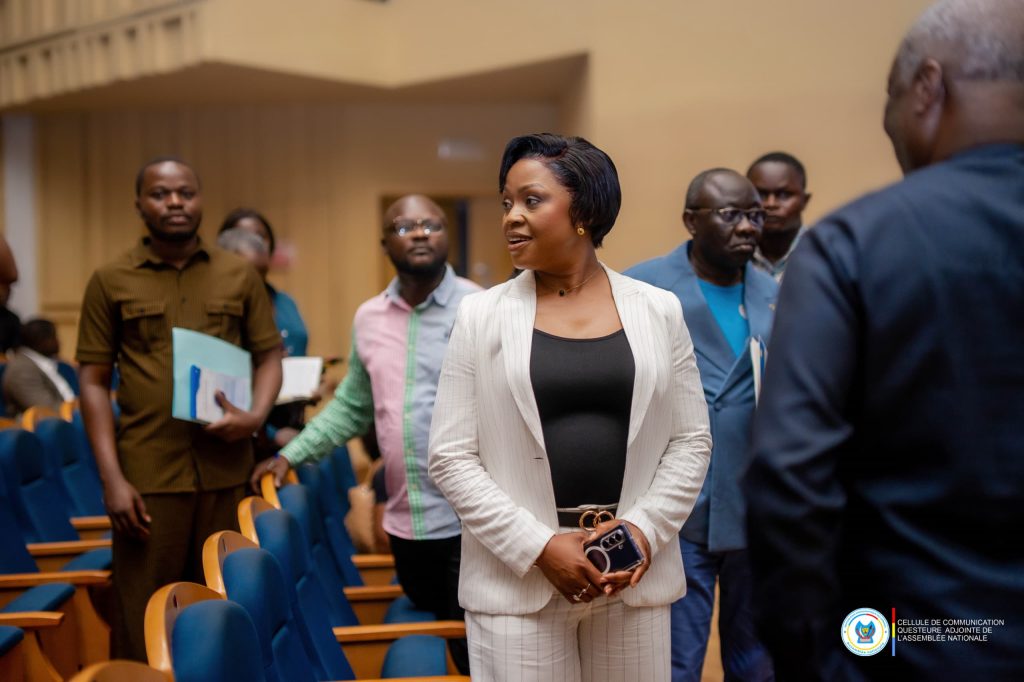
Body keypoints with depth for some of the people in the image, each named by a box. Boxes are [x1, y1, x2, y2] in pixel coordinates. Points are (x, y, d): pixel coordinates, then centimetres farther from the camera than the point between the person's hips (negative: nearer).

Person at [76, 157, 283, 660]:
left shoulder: (240, 276, 8)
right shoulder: (110, 282, 3)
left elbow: (269, 355, 11)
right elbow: (94, 382, 1)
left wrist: (256, 415, -10)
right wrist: (111, 477, -7)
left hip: (225, 467, 2)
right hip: (147, 470, -2)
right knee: (142, 612, 3)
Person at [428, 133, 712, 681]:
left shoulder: (659, 311, 4)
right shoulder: (481, 315, 0)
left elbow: (690, 440, 6)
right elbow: (450, 456, -3)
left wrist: (645, 529, -9)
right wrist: (538, 546, -11)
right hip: (516, 577, -1)